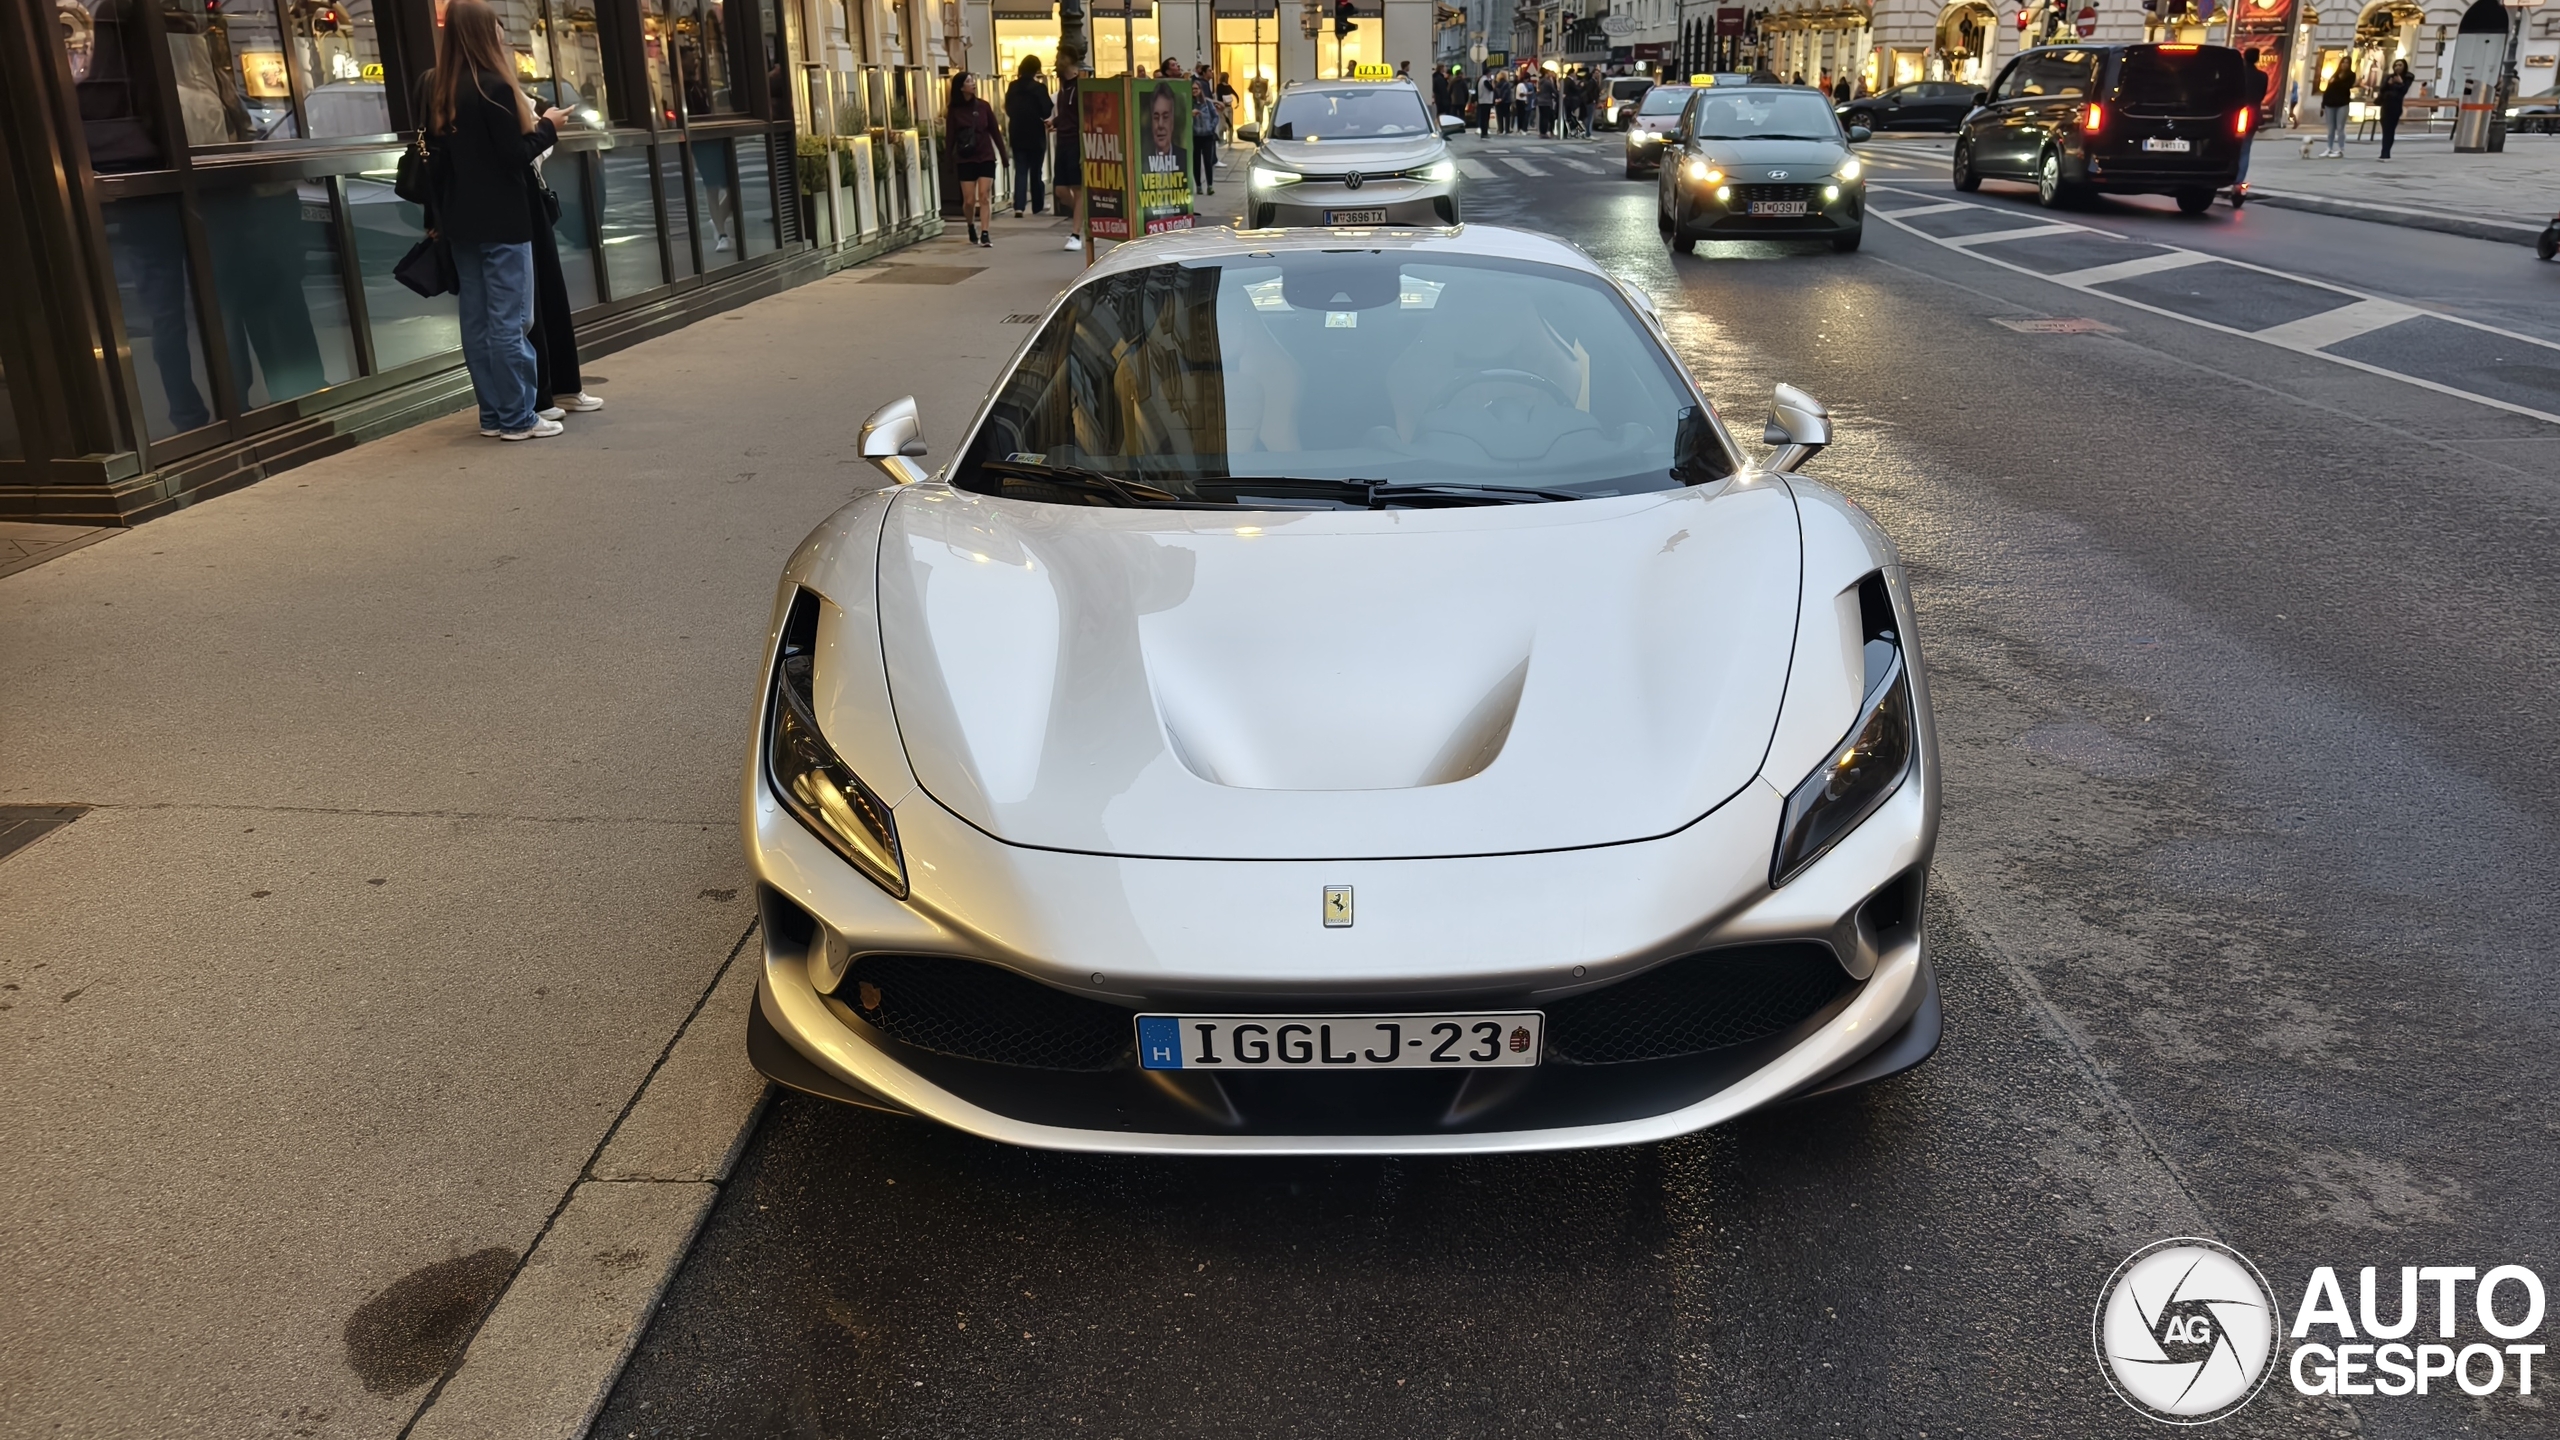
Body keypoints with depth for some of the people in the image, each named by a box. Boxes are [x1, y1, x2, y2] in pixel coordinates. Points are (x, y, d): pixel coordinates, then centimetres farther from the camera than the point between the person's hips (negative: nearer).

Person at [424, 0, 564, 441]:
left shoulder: (439, 90, 10)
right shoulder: (493, 86, -13)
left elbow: (435, 158, 12)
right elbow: (515, 156, -15)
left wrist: (437, 217, 16)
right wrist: (547, 127, 1)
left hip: (462, 222, 8)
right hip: (502, 221, -8)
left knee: (477, 320, 9)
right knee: (509, 320, -5)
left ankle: (492, 414, 13)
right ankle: (517, 418, -2)